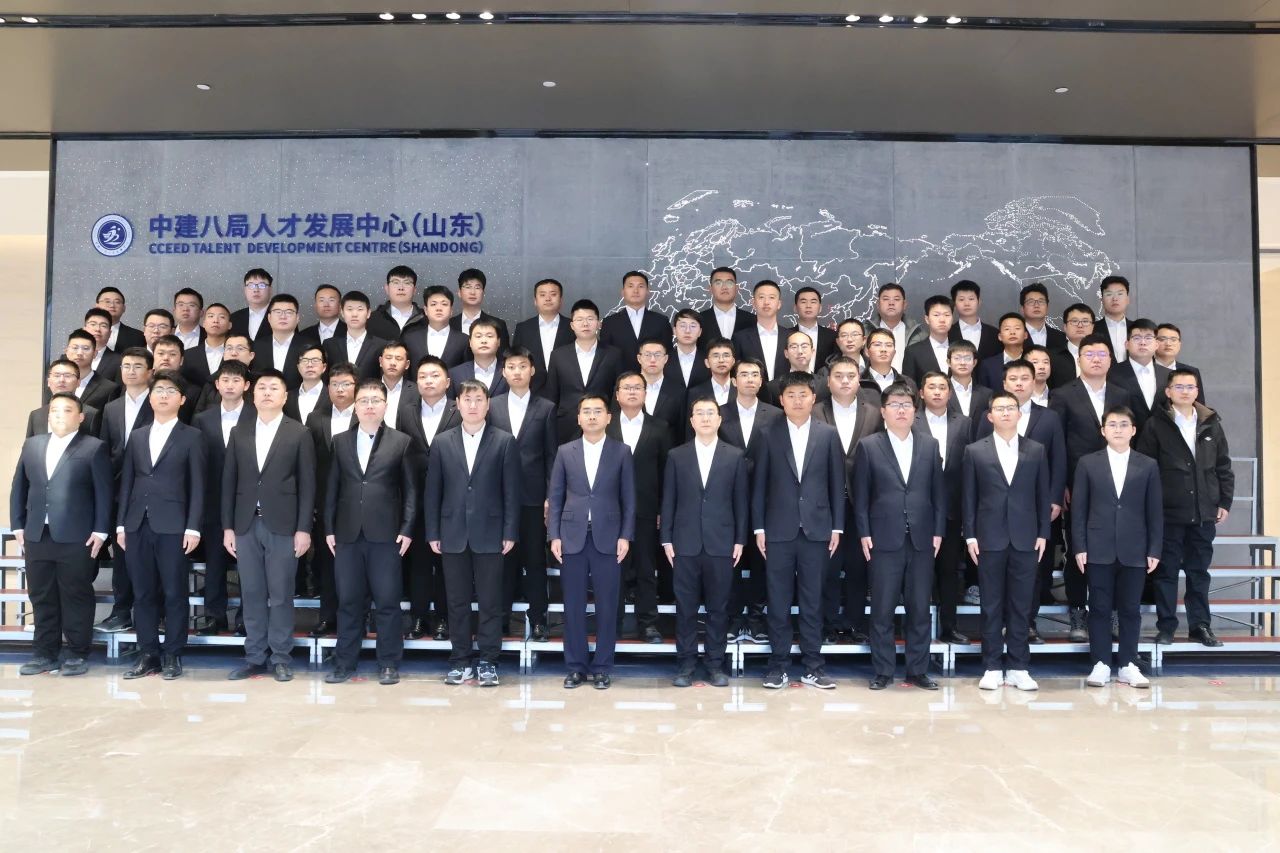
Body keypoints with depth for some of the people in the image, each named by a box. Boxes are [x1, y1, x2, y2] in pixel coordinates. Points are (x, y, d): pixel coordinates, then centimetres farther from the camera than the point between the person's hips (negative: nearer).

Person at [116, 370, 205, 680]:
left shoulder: (191, 436, 3)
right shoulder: (137, 436, 16)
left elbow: (197, 485, -3)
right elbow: (127, 482, 14)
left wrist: (193, 527, -10)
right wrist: (121, 524, 7)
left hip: (173, 526, -4)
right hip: (138, 526, 4)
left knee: (174, 593, 1)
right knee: (143, 593, 7)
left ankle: (172, 655, 9)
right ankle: (148, 654, 15)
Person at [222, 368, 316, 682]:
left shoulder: (299, 434, 1)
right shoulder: (239, 433, 11)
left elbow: (307, 484, -2)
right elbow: (229, 482, 10)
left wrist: (304, 528, -8)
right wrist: (228, 526, 4)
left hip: (283, 526, -3)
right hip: (246, 525, 3)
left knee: (280, 595, 2)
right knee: (252, 594, 8)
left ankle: (280, 658, 11)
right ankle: (254, 658, 16)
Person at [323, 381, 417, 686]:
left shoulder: (401, 442, 3)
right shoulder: (340, 441, 11)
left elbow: (410, 489, 2)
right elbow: (332, 488, 11)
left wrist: (406, 529, -5)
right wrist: (329, 529, 6)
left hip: (385, 534, -2)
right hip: (347, 534, 2)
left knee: (387, 601, 2)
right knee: (348, 601, 8)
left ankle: (389, 664, 12)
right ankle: (345, 662, 19)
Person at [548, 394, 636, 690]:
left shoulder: (621, 452, 4)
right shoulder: (565, 452, 7)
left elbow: (629, 499, 3)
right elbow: (554, 497, 7)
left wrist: (625, 536, -5)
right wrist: (554, 536, -1)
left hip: (608, 538, -1)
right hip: (572, 538, 1)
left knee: (606, 606, 3)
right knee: (573, 605, 5)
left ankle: (602, 667, 14)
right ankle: (576, 666, 16)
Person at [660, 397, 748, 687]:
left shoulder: (735, 456, 5)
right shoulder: (676, 456, 6)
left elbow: (740, 501, 5)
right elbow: (668, 501, 5)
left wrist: (740, 540, 1)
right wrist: (666, 539, 0)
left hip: (721, 543, 0)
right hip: (686, 543, 0)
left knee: (718, 607, 5)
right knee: (685, 607, 5)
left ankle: (715, 663, 16)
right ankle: (686, 663, 15)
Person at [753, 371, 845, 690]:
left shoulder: (828, 434, 4)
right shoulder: (769, 434, 2)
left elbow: (837, 483, 6)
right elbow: (759, 484, 3)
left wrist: (837, 527, 2)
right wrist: (759, 528, -1)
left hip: (816, 529, 1)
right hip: (779, 530, 0)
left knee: (812, 601, 7)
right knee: (778, 601, 5)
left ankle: (812, 667, 16)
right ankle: (778, 666, 14)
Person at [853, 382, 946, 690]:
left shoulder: (930, 445, 9)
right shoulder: (868, 446, 1)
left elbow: (939, 492, 9)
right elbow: (860, 494, 1)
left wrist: (938, 531, 3)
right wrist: (864, 533, -5)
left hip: (922, 539, 3)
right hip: (884, 540, -2)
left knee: (920, 608, 7)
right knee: (882, 609, 2)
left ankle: (918, 671, 18)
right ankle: (883, 672, 12)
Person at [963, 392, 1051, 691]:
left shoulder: (1036, 450, 8)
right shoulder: (975, 451, 4)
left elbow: (1043, 495, 8)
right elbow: (969, 497, 3)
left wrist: (1043, 533, 2)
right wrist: (970, 536, -2)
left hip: (1025, 539, 1)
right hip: (989, 539, -1)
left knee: (1021, 605, 5)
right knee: (991, 605, 4)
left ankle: (1018, 667, 13)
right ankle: (992, 668, 11)